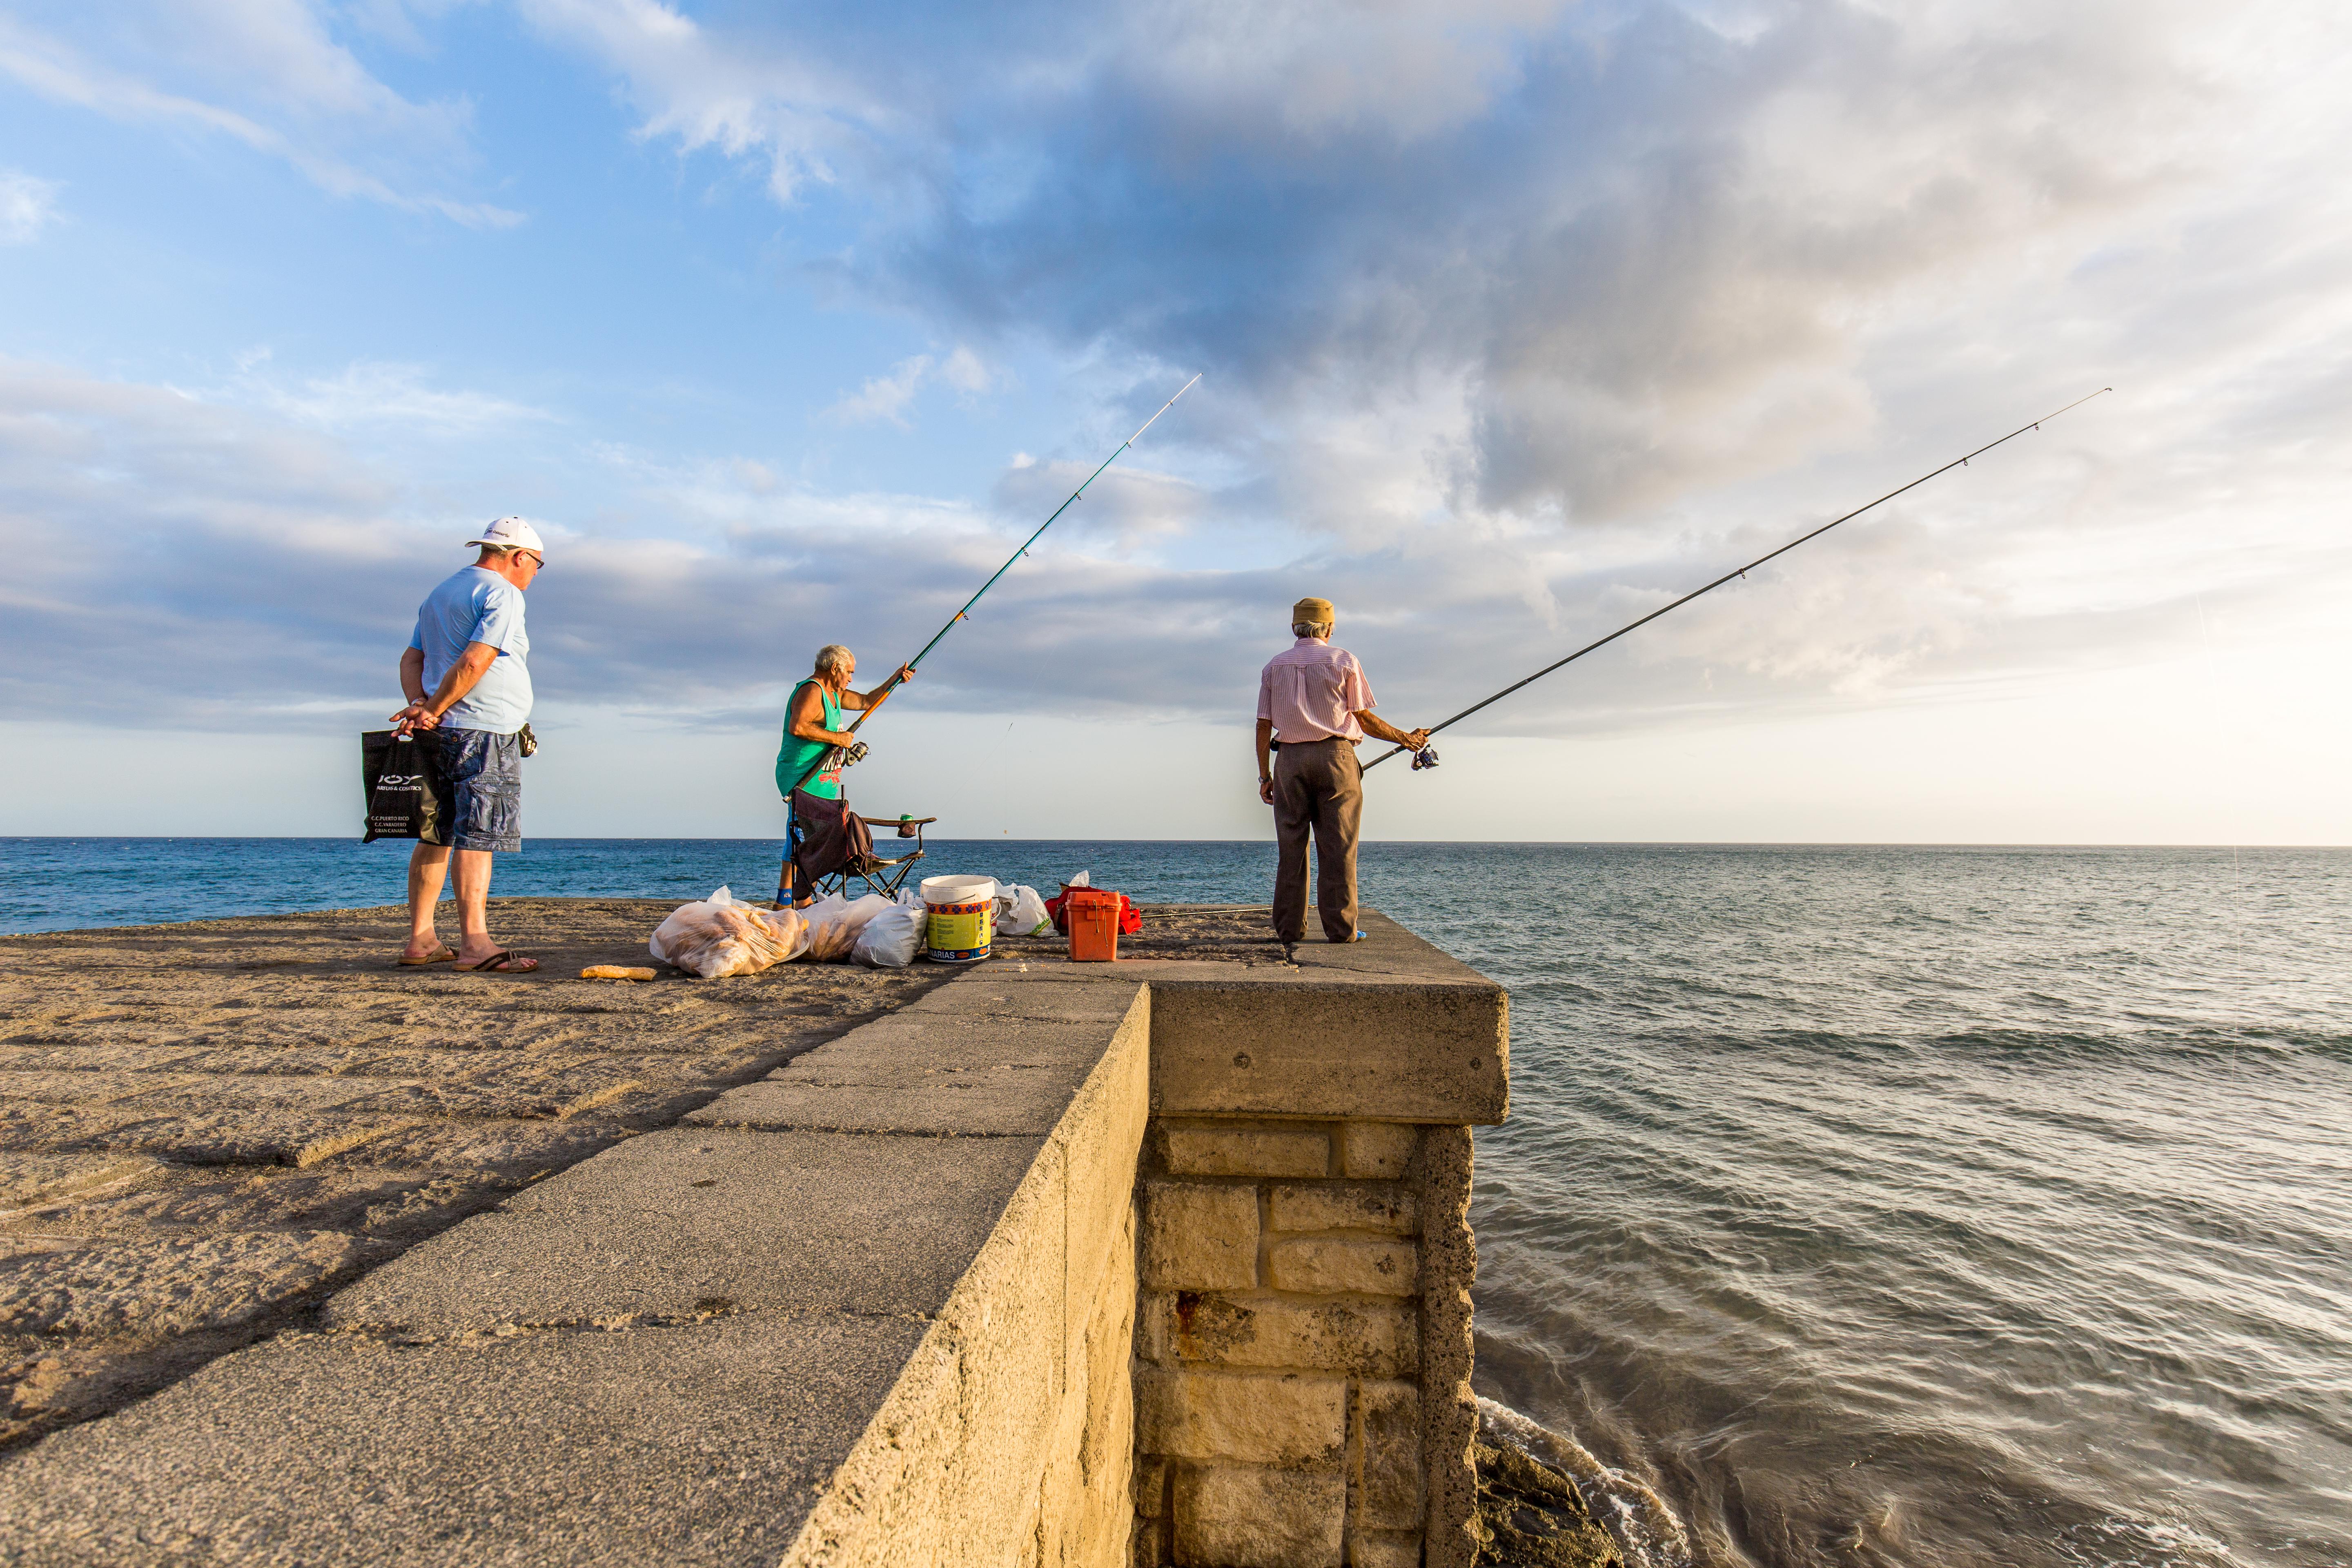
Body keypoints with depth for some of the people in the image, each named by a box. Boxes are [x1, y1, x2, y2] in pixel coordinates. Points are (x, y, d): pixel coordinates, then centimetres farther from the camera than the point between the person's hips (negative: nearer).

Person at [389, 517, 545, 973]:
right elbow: (474, 663, -17)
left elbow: (412, 658, 17)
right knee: (477, 838, -13)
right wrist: (432, 710, -11)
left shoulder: (438, 595, 24)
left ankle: (421, 940, 16)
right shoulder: (503, 594, -6)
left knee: (436, 836, 11)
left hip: (441, 733, 9)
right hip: (484, 731, -9)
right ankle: (474, 944, -17)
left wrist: (419, 706, 1)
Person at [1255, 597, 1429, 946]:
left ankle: (1289, 928, 6)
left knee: (1291, 847, 5)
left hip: (1290, 759, 3)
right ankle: (1341, 928, 0)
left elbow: (1264, 725, 8)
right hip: (1335, 757, -2)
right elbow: (1364, 718, 2)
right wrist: (1406, 738, 15)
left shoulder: (1274, 666, 11)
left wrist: (1264, 776, 12)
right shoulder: (1343, 661, 3)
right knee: (1337, 848, 0)